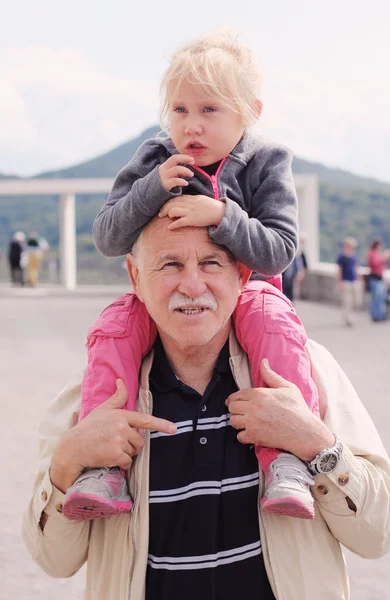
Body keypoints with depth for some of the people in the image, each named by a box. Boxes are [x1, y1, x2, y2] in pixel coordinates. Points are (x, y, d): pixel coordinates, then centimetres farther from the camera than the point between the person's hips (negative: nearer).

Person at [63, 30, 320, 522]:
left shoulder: (265, 164, -6)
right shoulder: (153, 161, 0)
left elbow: (277, 252, -15)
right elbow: (108, 239, -6)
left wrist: (221, 216, -31)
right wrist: (153, 190, -22)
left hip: (242, 289, -2)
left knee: (276, 323, -34)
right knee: (111, 330, -24)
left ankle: (288, 458, -34)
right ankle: (103, 464, -26)